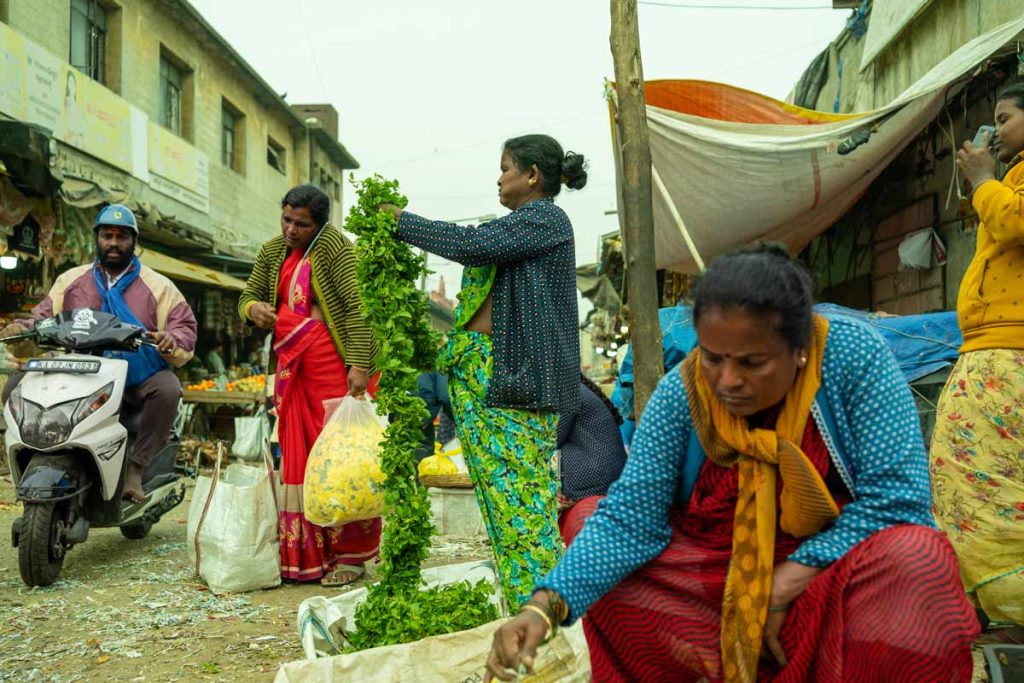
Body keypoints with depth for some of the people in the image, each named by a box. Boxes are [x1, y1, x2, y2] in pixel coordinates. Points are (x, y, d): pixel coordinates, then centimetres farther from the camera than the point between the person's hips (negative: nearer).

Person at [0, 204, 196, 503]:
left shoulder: (158, 286, 8)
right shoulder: (71, 280, 17)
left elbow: (184, 325, 1)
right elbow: (44, 317, 14)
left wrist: (171, 341, -22)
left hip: (139, 377, -3)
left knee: (168, 388, -35)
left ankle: (135, 468, -25)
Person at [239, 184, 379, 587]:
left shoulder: (335, 249, -9)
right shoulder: (273, 252, 13)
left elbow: (357, 308, -18)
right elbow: (247, 297, 22)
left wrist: (359, 365, -27)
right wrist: (253, 308, -4)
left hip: (332, 364, -7)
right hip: (290, 366, 7)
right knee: (296, 458, 8)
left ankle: (351, 555, 2)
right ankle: (304, 556, 16)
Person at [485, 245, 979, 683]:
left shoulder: (855, 356, -20)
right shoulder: (681, 393, -16)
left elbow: (896, 496, -21)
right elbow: (629, 518, -18)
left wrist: (787, 584, -24)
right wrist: (545, 606, -33)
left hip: (838, 560, -2)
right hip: (718, 568, 3)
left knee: (916, 561, -33)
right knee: (596, 560, -12)